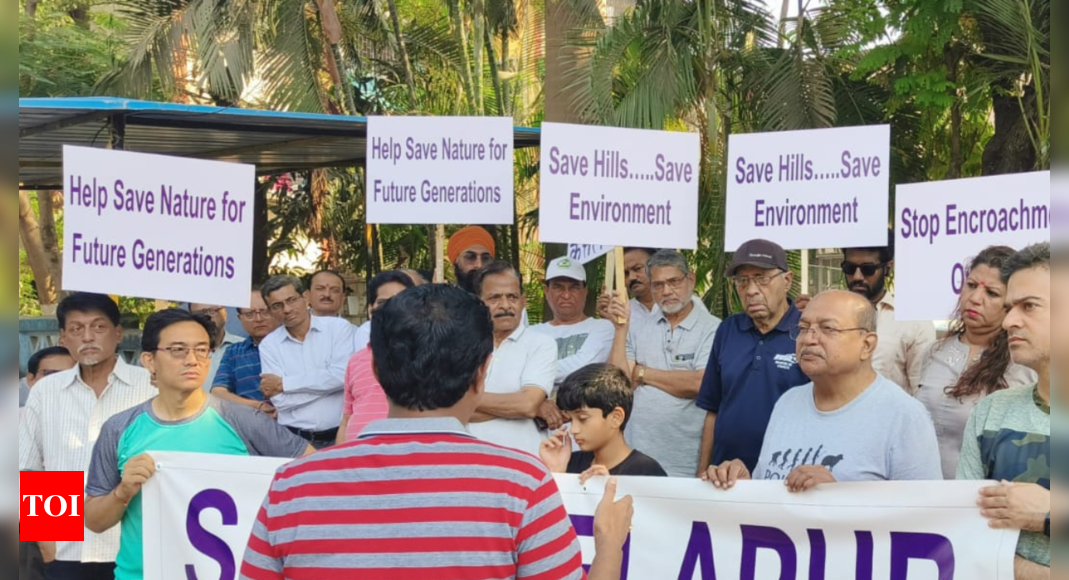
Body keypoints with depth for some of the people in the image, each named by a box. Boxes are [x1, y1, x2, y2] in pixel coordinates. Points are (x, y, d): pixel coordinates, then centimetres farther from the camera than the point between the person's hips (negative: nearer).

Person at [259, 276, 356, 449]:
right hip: (293, 439, 1)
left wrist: (283, 384, -4)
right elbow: (280, 400, -3)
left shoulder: (338, 327, 3)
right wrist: (325, 383, -6)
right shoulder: (268, 345, 7)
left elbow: (342, 376, -11)